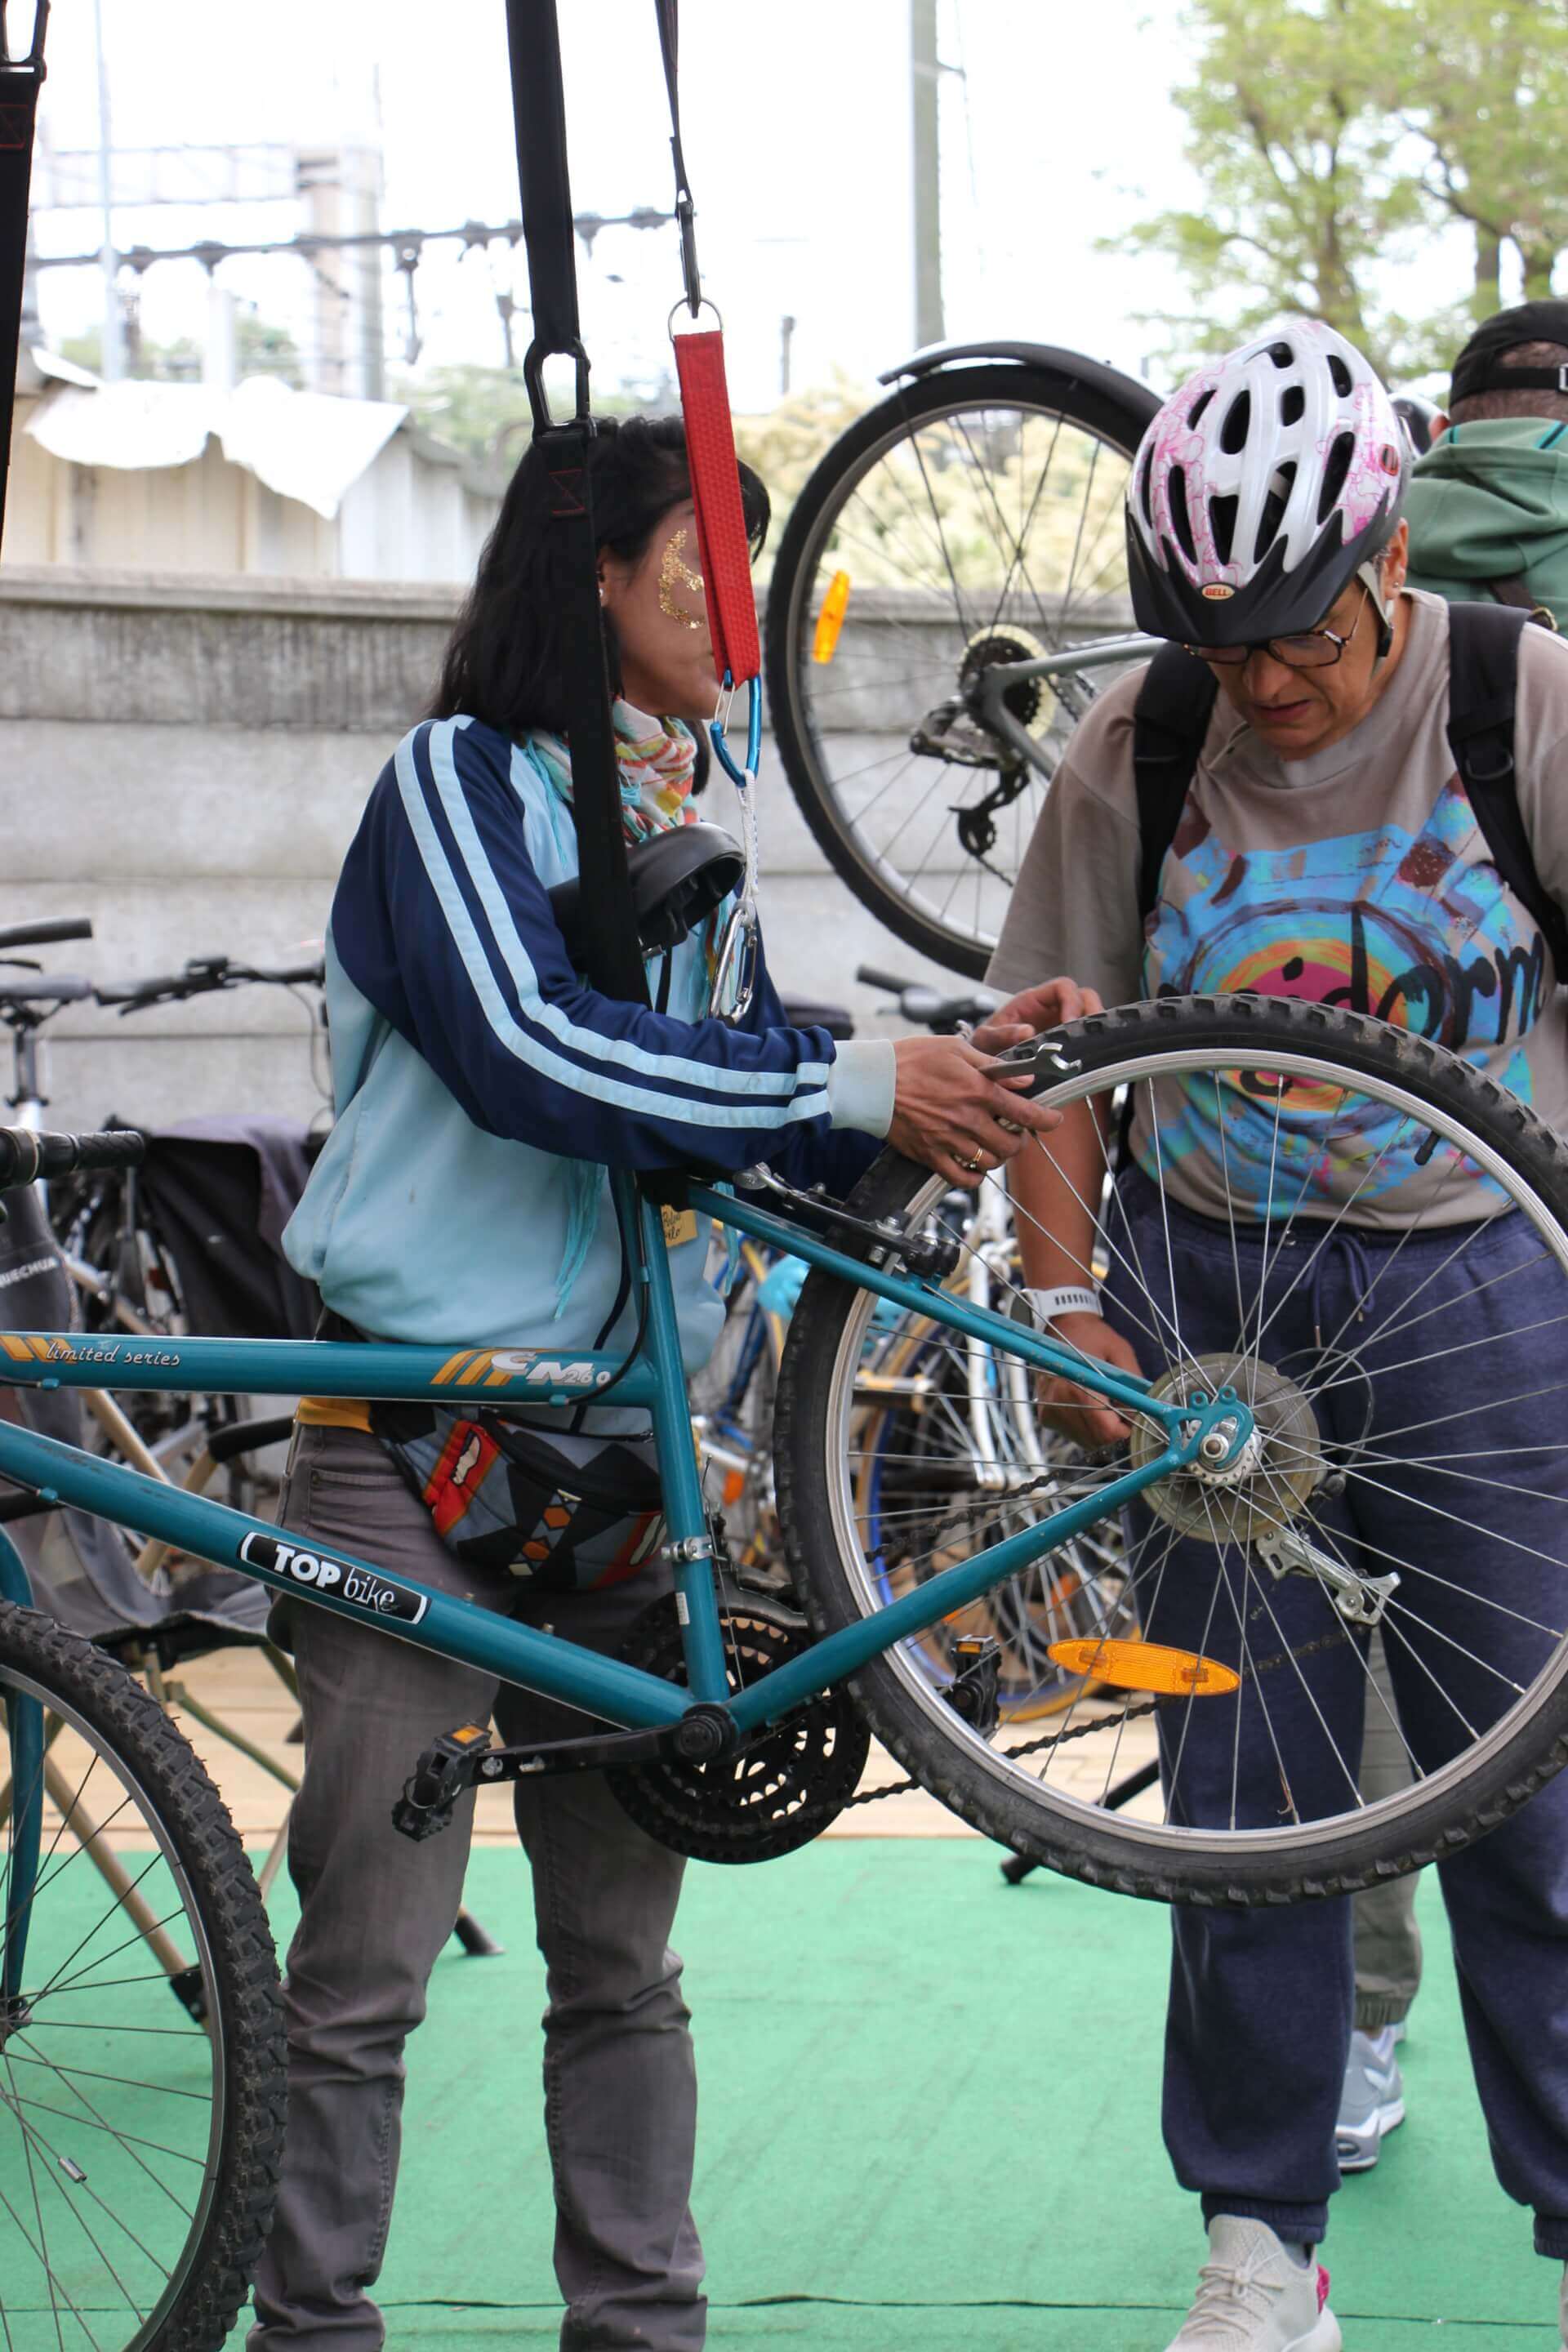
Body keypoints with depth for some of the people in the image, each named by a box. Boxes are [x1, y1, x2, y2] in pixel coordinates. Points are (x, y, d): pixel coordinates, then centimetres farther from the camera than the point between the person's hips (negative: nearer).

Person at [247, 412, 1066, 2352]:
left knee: (623, 1960, 11)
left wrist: (951, 1081, -4)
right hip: (417, 1447, -6)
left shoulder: (678, 836, 16)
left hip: (619, 1445, 6)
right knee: (362, 1969, -4)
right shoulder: (458, 779, -5)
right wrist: (853, 1083, -18)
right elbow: (525, 1049, -20)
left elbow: (767, 1118, 14)